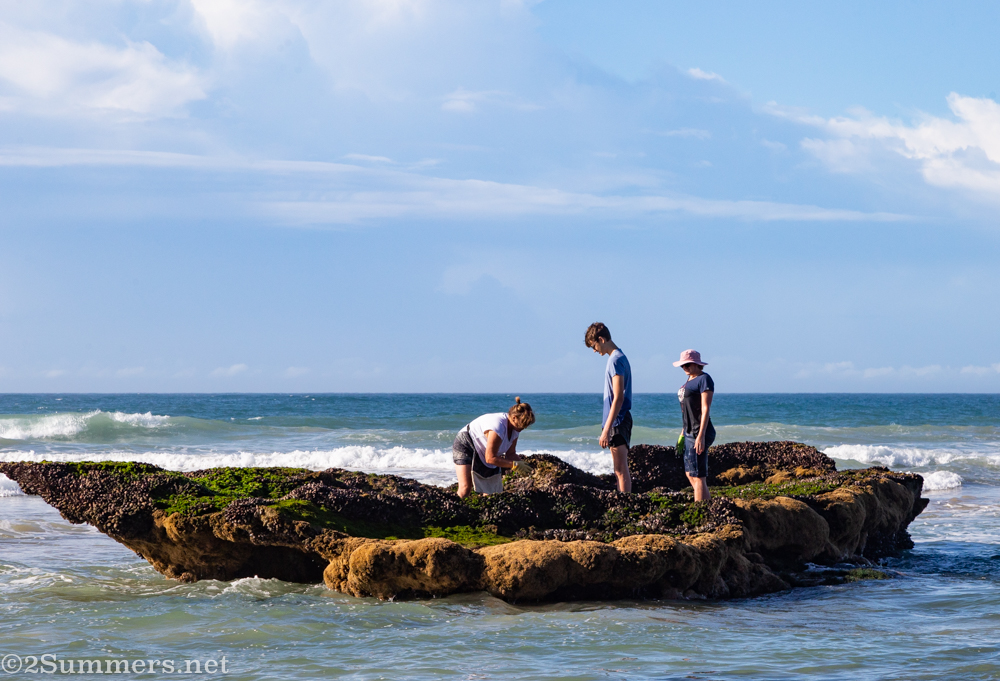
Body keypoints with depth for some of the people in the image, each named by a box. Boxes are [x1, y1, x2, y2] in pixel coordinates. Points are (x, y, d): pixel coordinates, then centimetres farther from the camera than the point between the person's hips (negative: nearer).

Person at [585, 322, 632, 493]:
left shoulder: (616, 360, -16)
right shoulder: (618, 357, 15)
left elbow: (618, 398, -21)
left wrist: (607, 429, -23)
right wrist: (607, 427, 20)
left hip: (617, 421, -10)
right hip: (621, 420, 10)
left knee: (621, 470, -8)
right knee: (620, 470, 12)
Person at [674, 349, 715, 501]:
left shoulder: (704, 379, -11)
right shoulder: (690, 380, 16)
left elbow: (706, 409, -17)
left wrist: (701, 436, -22)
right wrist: (683, 434, 21)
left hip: (699, 434, -10)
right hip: (689, 432, 10)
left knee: (698, 477, -8)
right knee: (690, 474, 14)